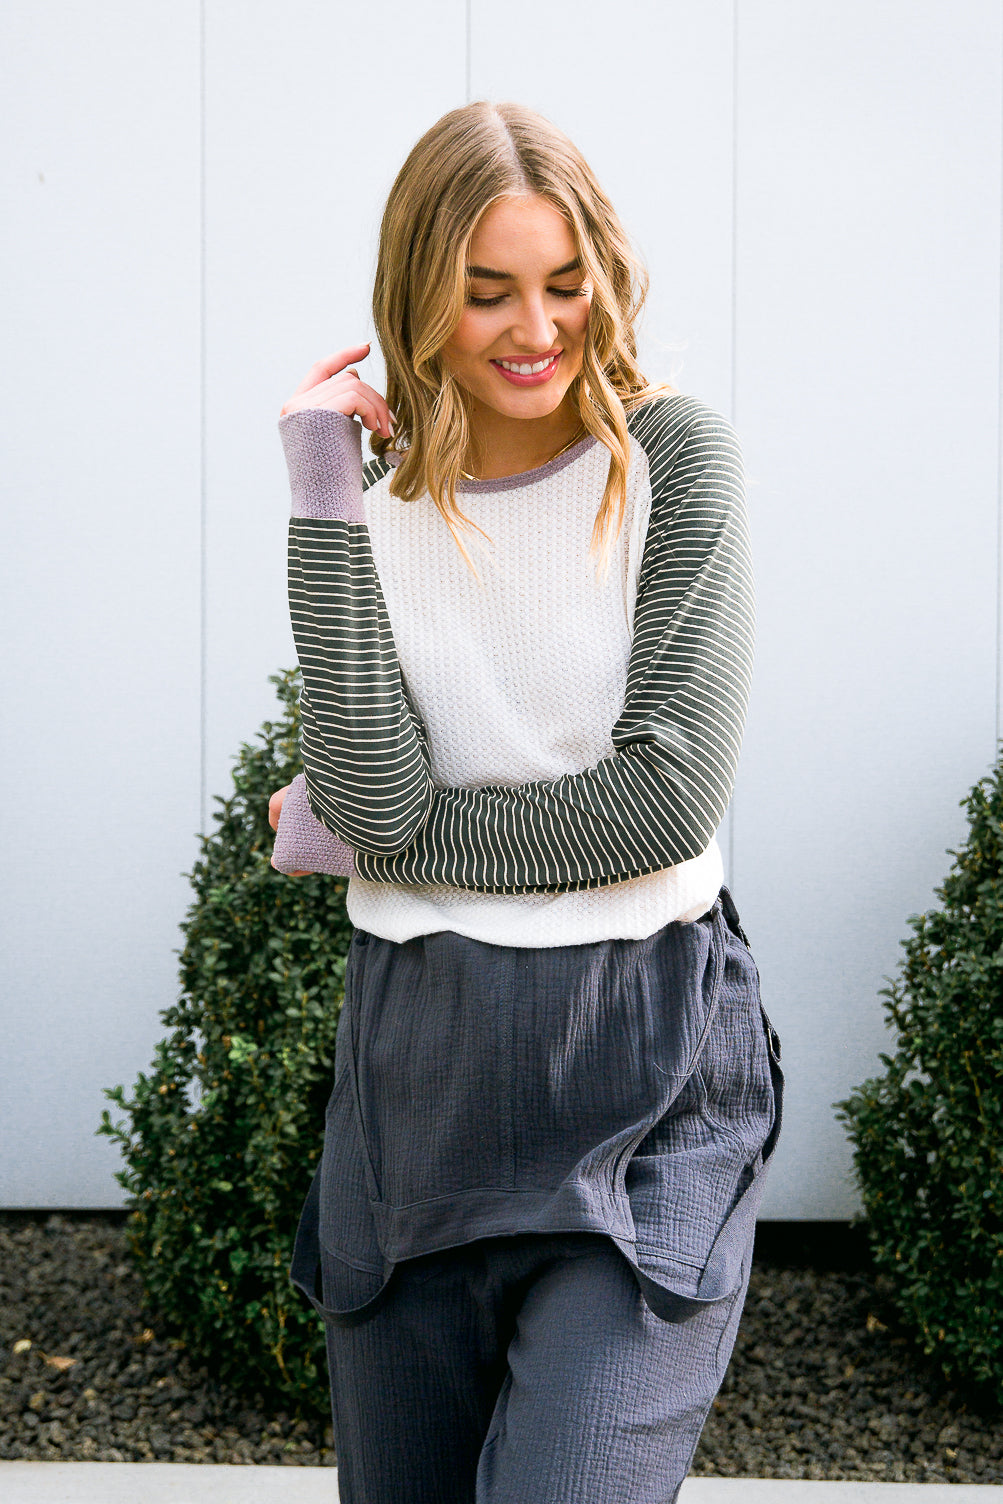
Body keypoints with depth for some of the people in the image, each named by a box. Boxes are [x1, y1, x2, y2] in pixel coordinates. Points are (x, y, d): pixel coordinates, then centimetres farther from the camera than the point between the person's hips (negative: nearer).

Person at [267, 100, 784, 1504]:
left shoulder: (676, 457, -3)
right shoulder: (378, 504, 4)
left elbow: (669, 798, -13)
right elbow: (374, 792, -13)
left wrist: (365, 838, -6)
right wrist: (324, 495, -12)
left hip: (647, 1073, -3)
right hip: (420, 1065, 3)